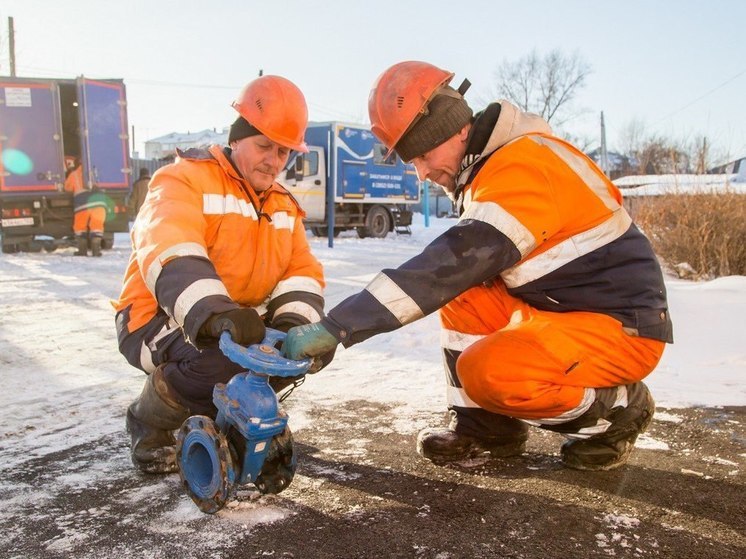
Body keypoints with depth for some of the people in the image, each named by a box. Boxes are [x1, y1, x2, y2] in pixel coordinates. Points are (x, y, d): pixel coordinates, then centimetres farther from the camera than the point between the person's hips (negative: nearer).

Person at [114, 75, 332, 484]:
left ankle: (221, 411, 10)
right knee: (222, 358, -35)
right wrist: (213, 312, -50)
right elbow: (168, 255, -33)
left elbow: (302, 272, 0)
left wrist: (295, 321, -22)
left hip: (237, 324, 7)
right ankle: (149, 423, -3)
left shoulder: (282, 206, 10)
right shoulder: (185, 180, -14)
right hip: (159, 321, -7)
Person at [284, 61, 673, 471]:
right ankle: (483, 424, 6)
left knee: (486, 372, -28)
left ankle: (619, 408, -2)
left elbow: (455, 262, -33)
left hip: (626, 327, -9)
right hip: (561, 311, 9)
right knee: (460, 293, 0)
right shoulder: (486, 169, 7)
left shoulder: (523, 164, -22)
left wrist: (337, 326, -35)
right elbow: (457, 267, 11)